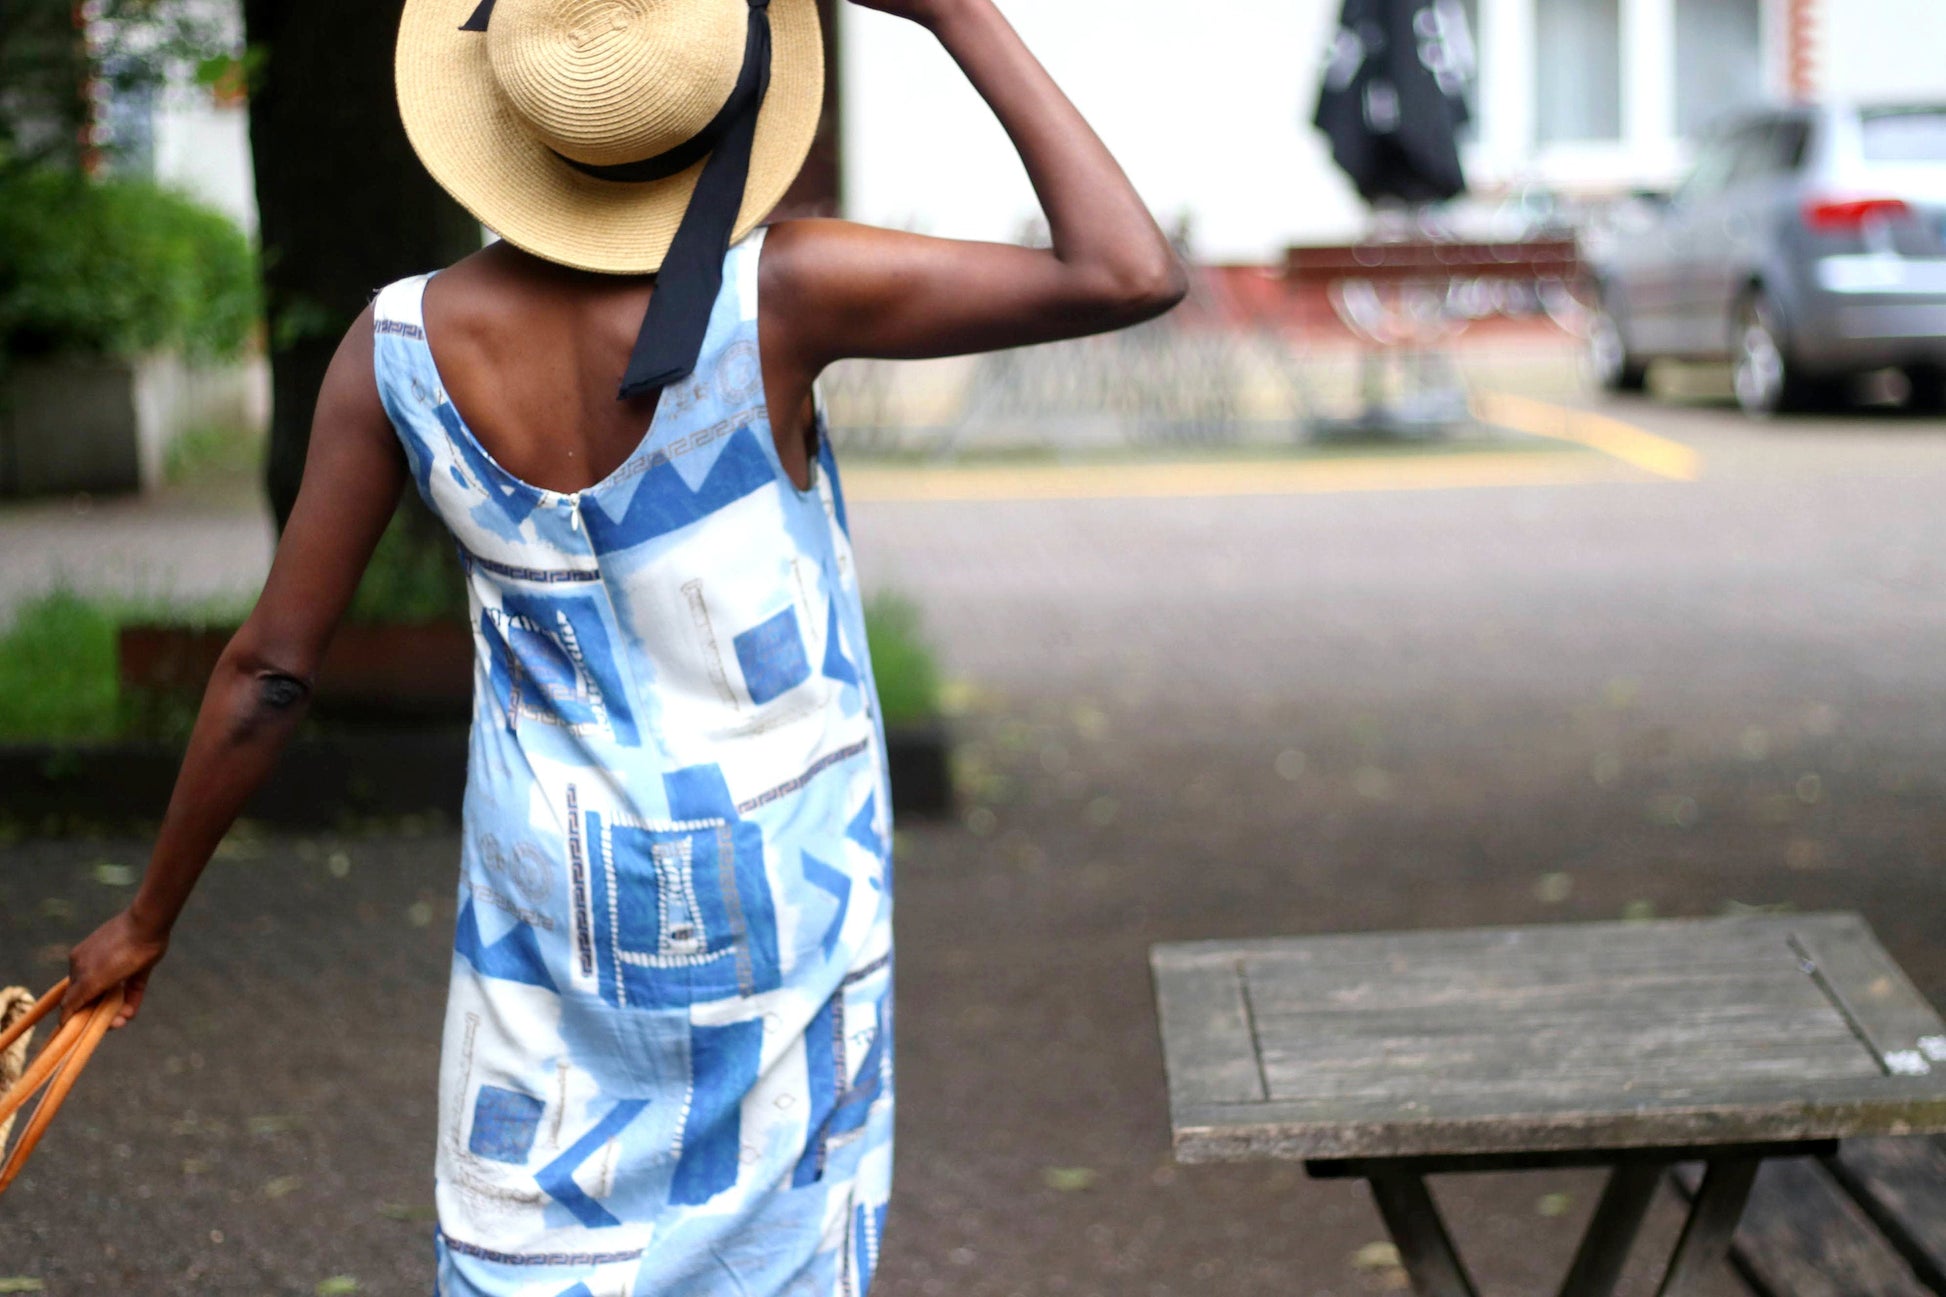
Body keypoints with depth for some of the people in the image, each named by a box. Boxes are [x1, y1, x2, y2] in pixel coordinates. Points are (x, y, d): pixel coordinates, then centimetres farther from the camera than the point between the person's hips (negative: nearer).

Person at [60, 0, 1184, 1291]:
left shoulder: (401, 346, -12)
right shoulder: (769, 296, -22)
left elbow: (269, 666, -5)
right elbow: (1132, 276, -22)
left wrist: (151, 916, 9)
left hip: (552, 886, 2)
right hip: (776, 892, -2)